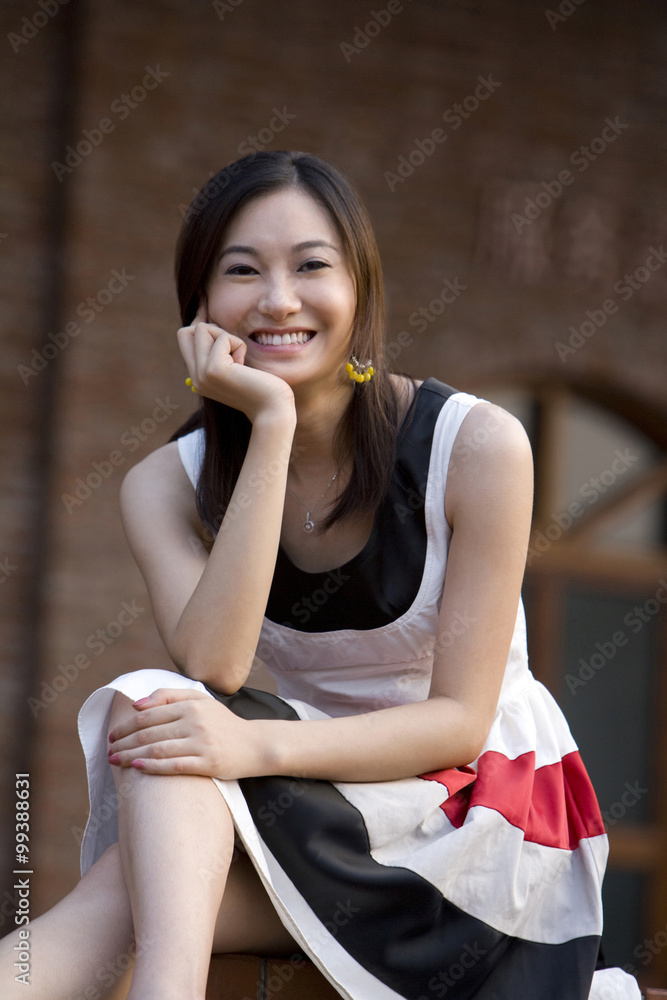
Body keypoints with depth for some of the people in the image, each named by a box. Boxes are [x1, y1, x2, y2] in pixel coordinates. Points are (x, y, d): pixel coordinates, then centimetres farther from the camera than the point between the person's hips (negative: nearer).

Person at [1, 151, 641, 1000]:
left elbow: (461, 719, -15)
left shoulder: (475, 445, -13)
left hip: (482, 810, -4)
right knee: (159, 717, -29)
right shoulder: (167, 485, -2)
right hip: (323, 796, 4)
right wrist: (272, 428, -24)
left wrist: (258, 745, -32)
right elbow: (212, 669, -21)